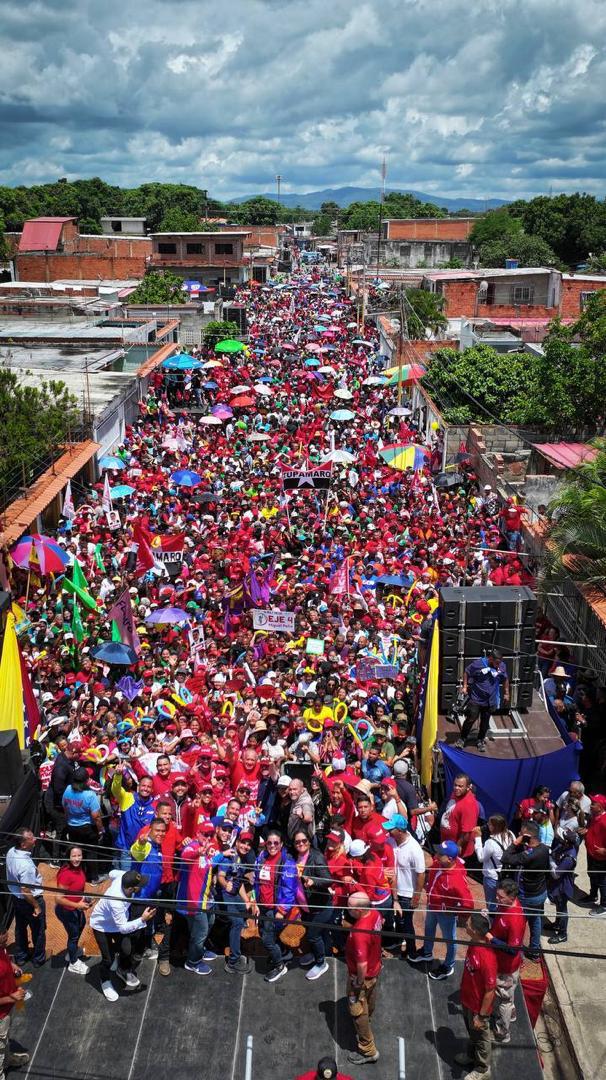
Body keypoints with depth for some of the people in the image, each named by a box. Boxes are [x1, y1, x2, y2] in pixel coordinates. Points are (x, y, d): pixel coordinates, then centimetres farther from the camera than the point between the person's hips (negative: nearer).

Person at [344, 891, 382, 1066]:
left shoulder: (359, 933, -42)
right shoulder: (375, 914, -17)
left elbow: (362, 963, -37)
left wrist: (360, 982, -18)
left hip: (362, 975, -8)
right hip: (375, 968, 8)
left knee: (358, 1011, 12)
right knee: (369, 1001, 34)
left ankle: (368, 1051, 27)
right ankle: (366, 1026, 61)